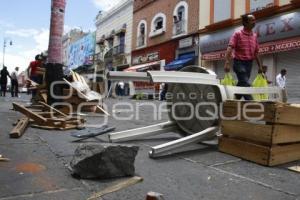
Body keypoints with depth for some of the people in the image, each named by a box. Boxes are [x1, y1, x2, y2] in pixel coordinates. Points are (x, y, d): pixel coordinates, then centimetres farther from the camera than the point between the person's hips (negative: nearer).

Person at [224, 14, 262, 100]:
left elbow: (256, 52, 19)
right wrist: (227, 63, -26)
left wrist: (259, 66, 17)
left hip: (249, 63, 6)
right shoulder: (237, 34, -3)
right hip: (239, 62, -6)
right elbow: (230, 48, -14)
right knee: (245, 84, -14)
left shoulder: (254, 36, 14)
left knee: (241, 84, 9)